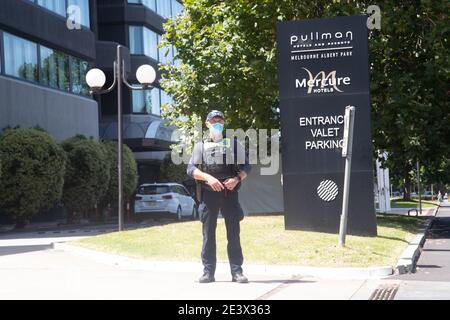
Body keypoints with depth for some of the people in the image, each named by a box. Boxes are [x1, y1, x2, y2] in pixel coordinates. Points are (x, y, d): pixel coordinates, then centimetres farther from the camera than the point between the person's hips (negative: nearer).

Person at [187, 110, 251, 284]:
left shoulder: (234, 144, 12)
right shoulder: (201, 146, 10)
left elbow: (246, 166, 9)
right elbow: (191, 169, 1)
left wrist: (237, 179, -10)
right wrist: (208, 178, -16)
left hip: (230, 193, 0)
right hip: (209, 194, 0)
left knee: (234, 233, -1)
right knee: (208, 234, 2)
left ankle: (237, 271, 2)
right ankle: (208, 272, 7)